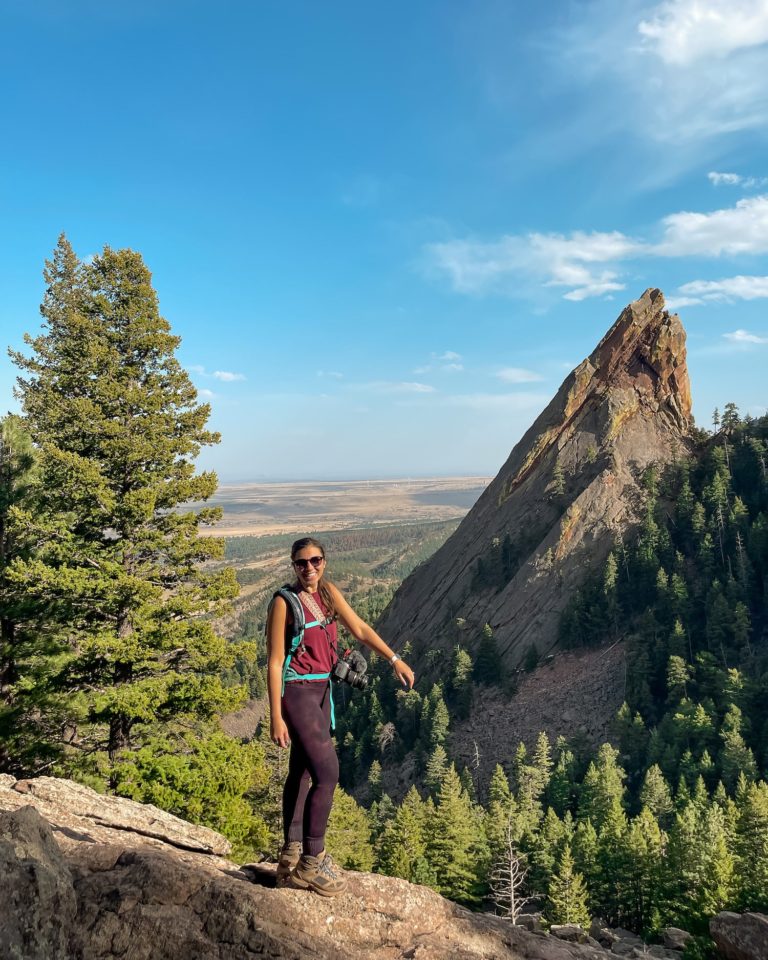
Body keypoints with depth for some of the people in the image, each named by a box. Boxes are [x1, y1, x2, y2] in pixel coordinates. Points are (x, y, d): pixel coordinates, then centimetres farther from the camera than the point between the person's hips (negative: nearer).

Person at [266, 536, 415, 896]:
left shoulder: (328, 592, 5)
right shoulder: (284, 602, -14)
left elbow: (360, 629, 12)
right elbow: (274, 662, -14)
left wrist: (395, 659, 7)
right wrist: (276, 717, -15)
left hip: (321, 690, 8)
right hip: (297, 692, -7)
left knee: (301, 771, 15)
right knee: (327, 773, -11)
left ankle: (291, 858, 28)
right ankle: (312, 862, 2)